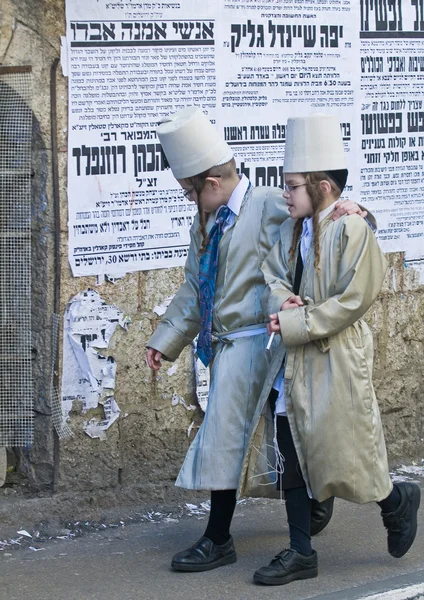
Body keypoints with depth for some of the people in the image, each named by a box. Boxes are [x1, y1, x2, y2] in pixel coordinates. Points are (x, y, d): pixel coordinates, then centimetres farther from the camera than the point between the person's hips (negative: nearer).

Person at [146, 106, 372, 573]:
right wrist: (165, 341, 15)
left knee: (224, 437, -7)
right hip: (222, 343, 8)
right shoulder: (205, 225, 15)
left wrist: (348, 210, -35)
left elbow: (320, 213, -12)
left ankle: (217, 541, 2)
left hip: (251, 342, -8)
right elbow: (193, 290, 19)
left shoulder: (269, 207, -12)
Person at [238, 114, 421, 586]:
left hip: (334, 362, -7)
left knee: (338, 454, 0)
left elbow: (353, 300, -18)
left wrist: (294, 324, -19)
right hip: (293, 362, 7)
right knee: (291, 453, 8)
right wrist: (282, 300, -12)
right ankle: (301, 553, 18)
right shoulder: (292, 229, 7)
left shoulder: (353, 230, -15)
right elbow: (273, 274, 11)